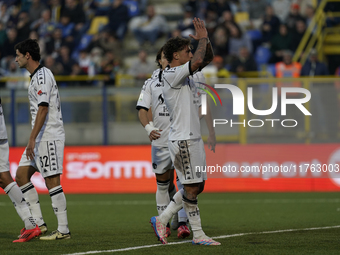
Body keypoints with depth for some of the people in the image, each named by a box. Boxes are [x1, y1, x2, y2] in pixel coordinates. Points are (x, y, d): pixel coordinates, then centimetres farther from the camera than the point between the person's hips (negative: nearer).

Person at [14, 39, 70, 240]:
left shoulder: (42, 76, -14)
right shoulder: (37, 76, 17)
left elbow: (43, 109, -21)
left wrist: (32, 139, -23)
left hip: (49, 136, -10)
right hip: (40, 138, 10)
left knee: (52, 180, -9)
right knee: (21, 174, 6)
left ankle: (63, 230, -6)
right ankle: (38, 223, 5)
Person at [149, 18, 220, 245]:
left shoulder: (186, 73, 15)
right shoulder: (171, 75, -13)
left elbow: (208, 58, 23)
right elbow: (198, 61, -26)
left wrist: (205, 39, 5)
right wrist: (203, 38, -12)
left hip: (194, 137, 10)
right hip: (182, 139, -10)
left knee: (197, 186, 11)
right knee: (192, 187, -5)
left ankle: (162, 220, 16)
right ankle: (198, 234, 1)